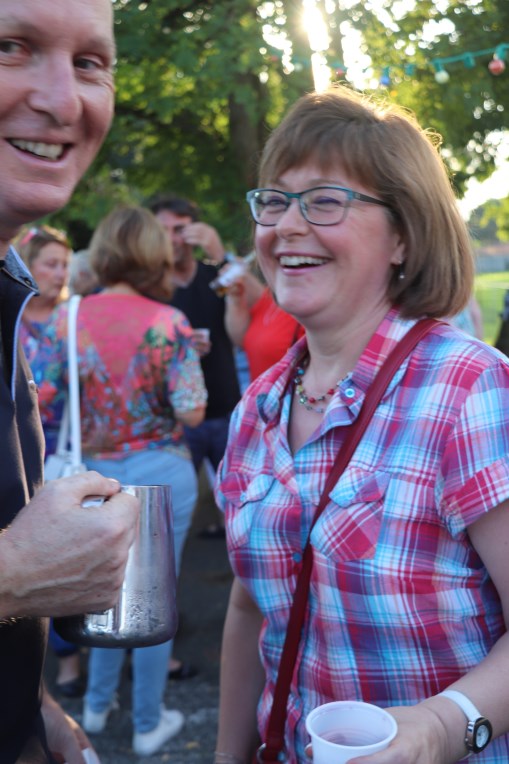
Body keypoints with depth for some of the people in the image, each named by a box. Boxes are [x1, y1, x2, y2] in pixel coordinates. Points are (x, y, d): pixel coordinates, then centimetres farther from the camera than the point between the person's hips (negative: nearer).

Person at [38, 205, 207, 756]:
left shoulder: (69, 317, -5)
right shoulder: (168, 322, -13)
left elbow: (35, 396, -7)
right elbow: (192, 412, -15)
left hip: (96, 474, 4)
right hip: (161, 472, -3)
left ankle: (97, 705, 38)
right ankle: (148, 724, 24)